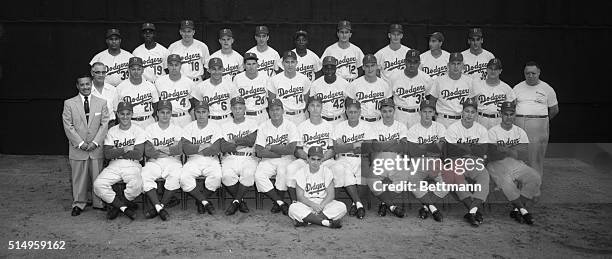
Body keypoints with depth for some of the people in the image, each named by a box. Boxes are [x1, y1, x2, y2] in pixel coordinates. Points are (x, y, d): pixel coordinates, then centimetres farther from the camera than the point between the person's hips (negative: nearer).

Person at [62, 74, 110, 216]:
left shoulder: (101, 102, 6)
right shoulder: (69, 103, 3)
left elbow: (105, 124, 1)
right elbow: (68, 126, -2)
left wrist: (95, 142, -9)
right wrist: (80, 143, -10)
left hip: (96, 148, 1)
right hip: (77, 148, 0)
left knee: (97, 176, 5)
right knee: (79, 177, 5)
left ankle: (98, 203, 18)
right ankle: (78, 204, 18)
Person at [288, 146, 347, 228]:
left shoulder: (326, 171, 1)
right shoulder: (301, 173, -3)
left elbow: (331, 194, -5)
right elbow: (300, 196, -8)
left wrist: (321, 205, -24)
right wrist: (313, 205, -26)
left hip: (324, 202, 2)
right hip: (307, 203, -1)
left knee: (342, 207, -27)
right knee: (293, 208, -34)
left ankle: (306, 219, -28)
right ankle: (327, 222, -34)